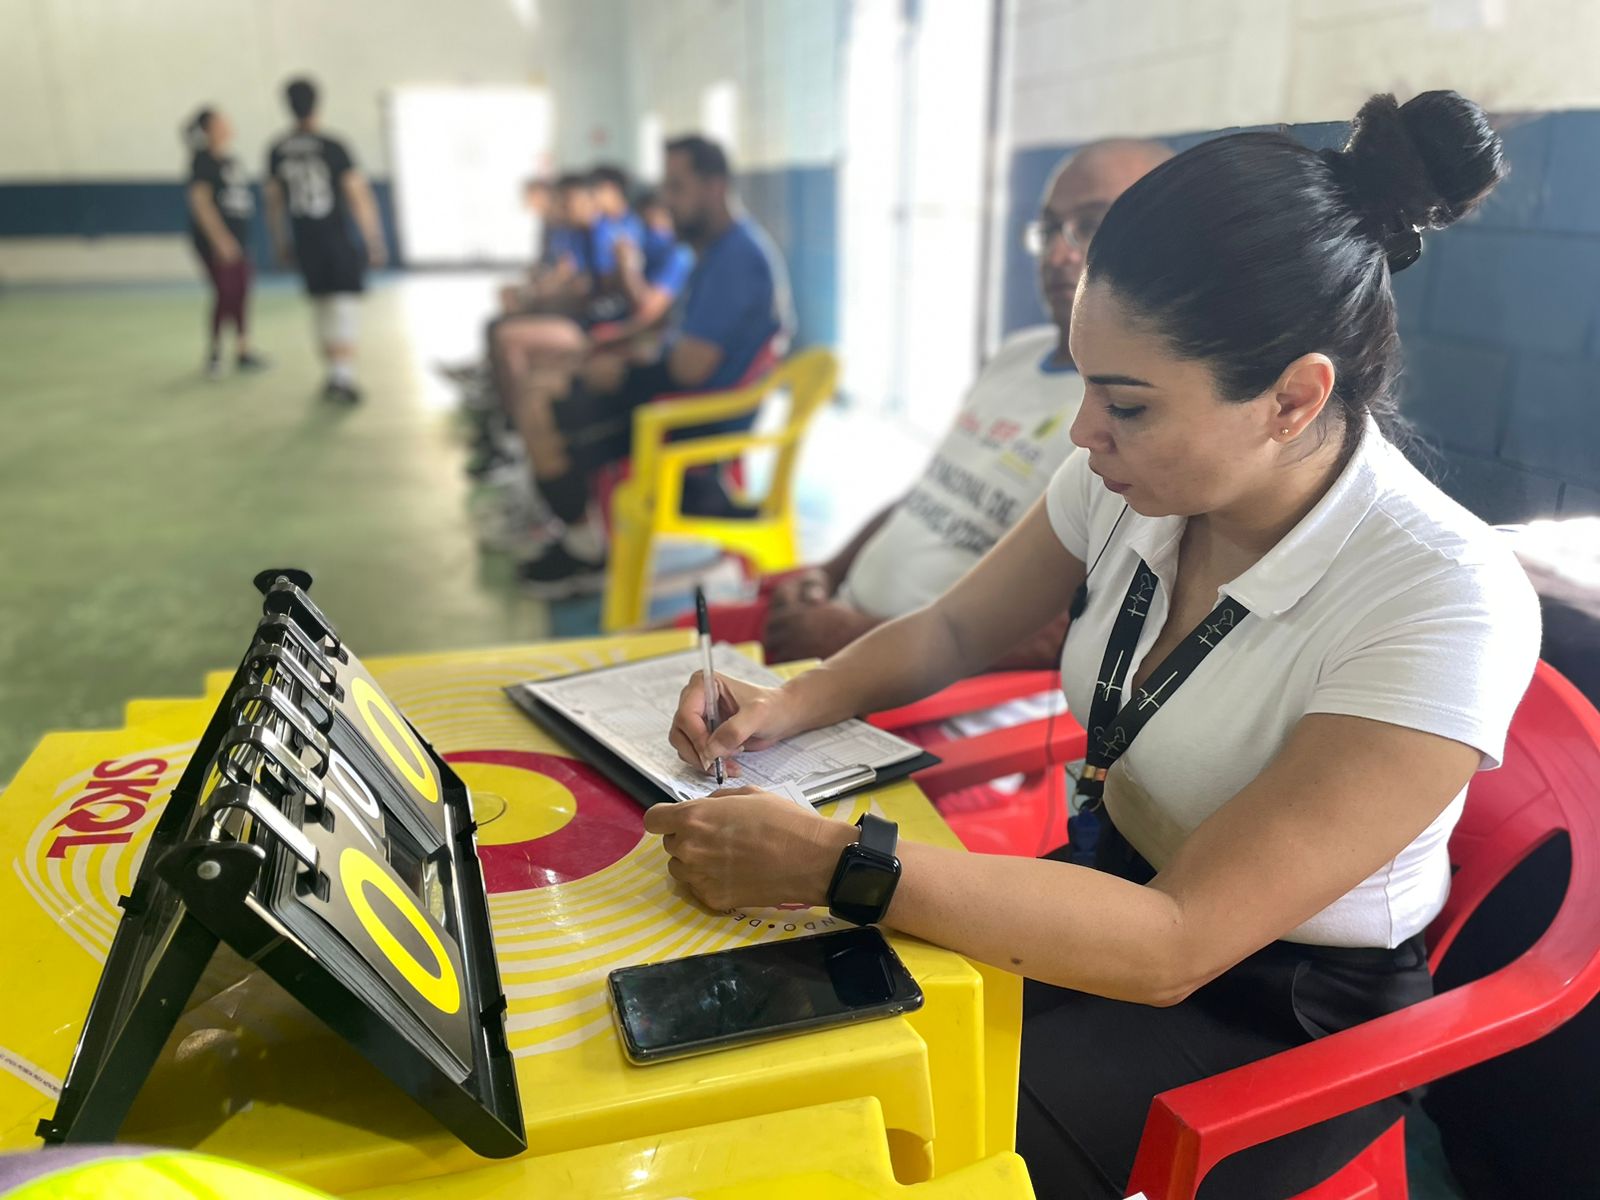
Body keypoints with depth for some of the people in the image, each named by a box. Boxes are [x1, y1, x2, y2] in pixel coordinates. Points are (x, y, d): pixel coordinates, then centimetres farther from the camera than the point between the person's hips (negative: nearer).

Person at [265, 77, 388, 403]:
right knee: (344, 305, -2)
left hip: (305, 242, 4)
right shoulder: (332, 147, -8)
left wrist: (281, 242, 22)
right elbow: (358, 195, -11)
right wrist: (375, 241, -6)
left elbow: (273, 201, 11)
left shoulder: (277, 151, 5)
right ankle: (343, 377, -12)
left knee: (322, 307, 16)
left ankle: (337, 373, 23)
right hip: (338, 239, -4)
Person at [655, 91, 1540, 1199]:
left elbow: (1175, 944, -31)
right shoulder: (1131, 476, -12)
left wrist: (830, 862, -36)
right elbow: (956, 630, 4)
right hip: (1124, 889, 5)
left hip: (1285, 1017, -5)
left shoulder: (1446, 603, -29)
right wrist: (789, 707, -14)